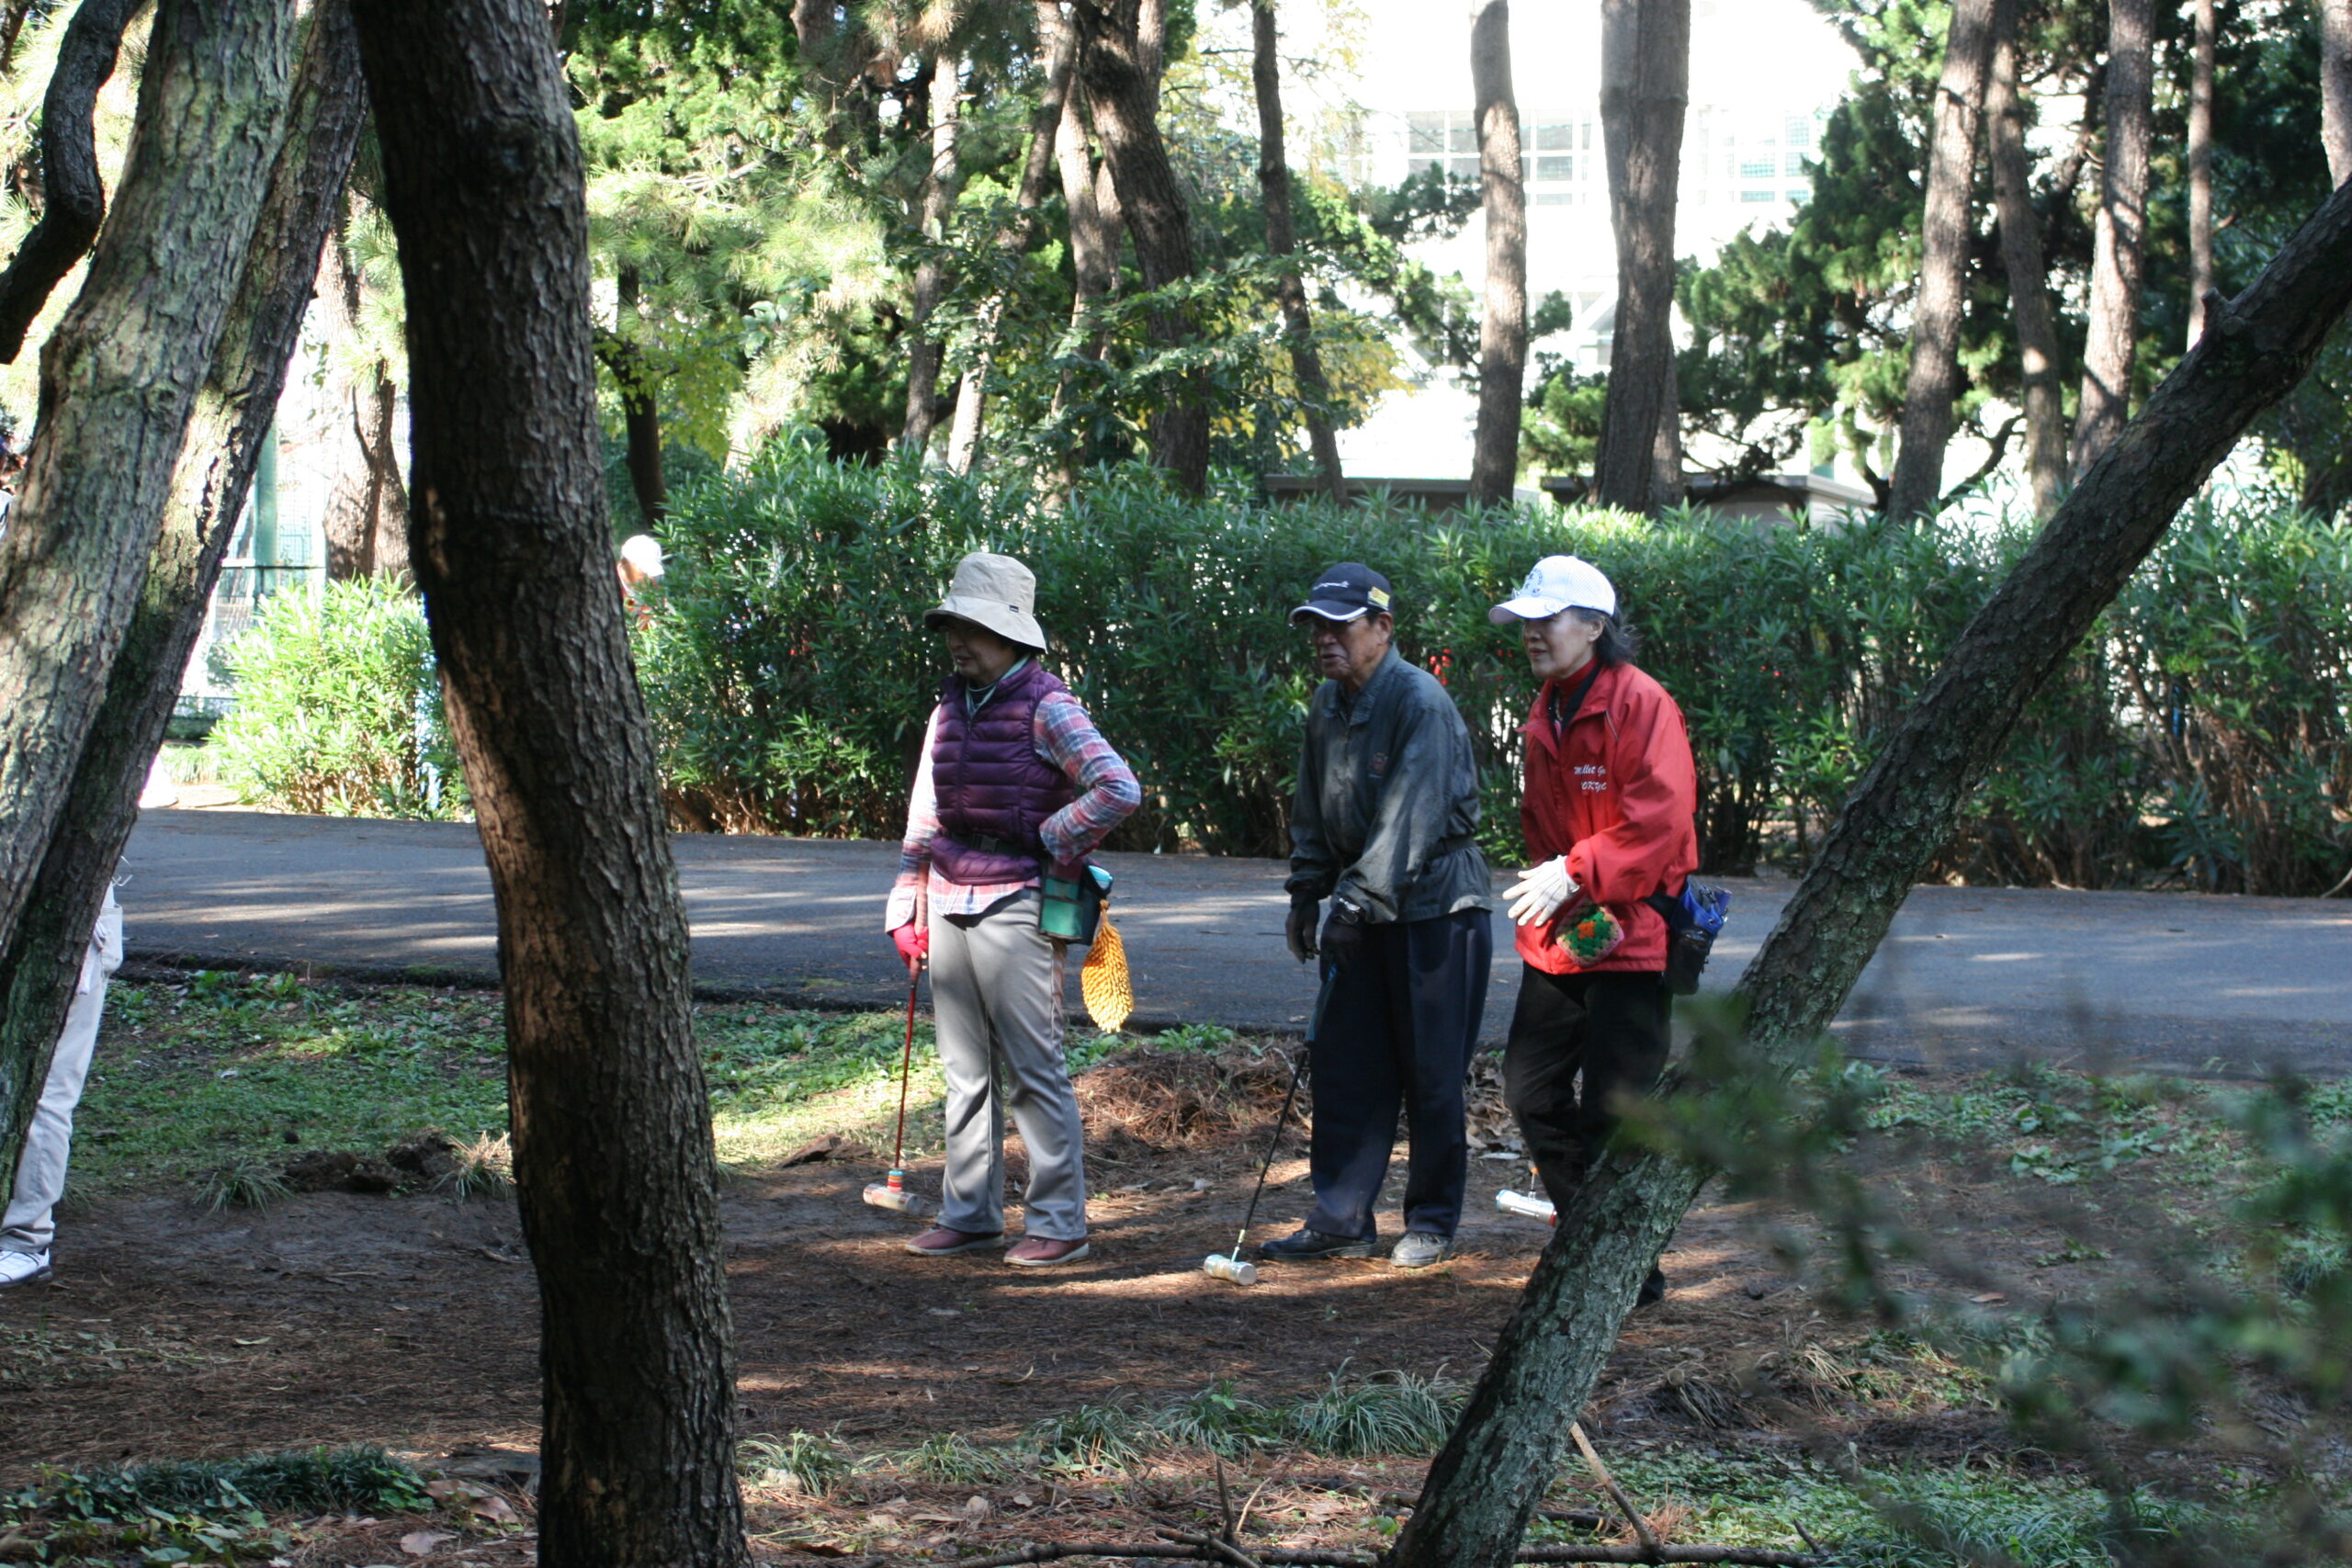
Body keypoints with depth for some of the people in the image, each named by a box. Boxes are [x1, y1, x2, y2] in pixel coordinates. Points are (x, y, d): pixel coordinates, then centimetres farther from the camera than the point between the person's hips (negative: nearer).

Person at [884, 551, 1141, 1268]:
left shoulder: (1044, 709, -10)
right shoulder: (950, 710, 13)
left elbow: (1119, 790, -20)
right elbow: (925, 814, 20)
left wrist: (1052, 844, -11)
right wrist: (908, 905, 16)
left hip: (1015, 906, -7)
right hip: (950, 905, 7)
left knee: (1034, 1072, -4)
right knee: (966, 1072, 11)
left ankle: (1059, 1222, 0)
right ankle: (970, 1213, 19)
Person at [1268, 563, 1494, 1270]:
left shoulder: (1421, 703, -17)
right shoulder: (1327, 705, 8)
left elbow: (1411, 819, -24)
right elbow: (1314, 810, 17)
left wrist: (1358, 900, -26)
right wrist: (1307, 893, 10)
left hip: (1436, 908, -7)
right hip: (1365, 912, 8)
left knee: (1431, 1073, -1)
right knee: (1345, 1066, 5)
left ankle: (1432, 1222, 10)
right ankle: (1341, 1220, 9)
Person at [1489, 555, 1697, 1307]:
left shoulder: (1640, 705, -13)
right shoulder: (1545, 715, 14)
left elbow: (1658, 821, -20)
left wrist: (1575, 874, -22)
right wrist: (1544, 881, 8)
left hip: (1627, 941, -9)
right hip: (1557, 938, 9)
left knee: (1610, 1113, -7)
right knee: (1533, 1094, 11)